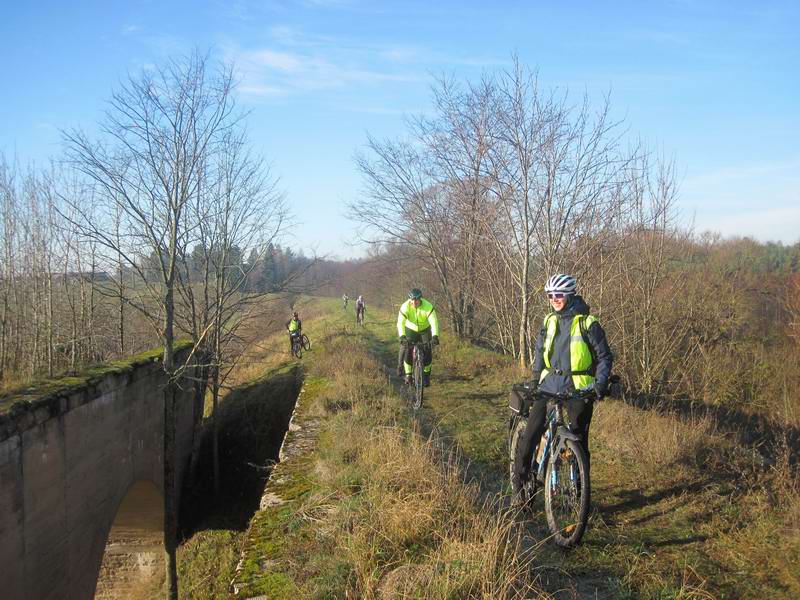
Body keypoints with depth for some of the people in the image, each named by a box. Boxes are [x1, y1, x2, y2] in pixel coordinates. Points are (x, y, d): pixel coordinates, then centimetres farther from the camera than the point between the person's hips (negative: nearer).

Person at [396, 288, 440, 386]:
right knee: (407, 350, -13)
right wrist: (402, 336, -51)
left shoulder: (428, 307, -30)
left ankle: (426, 376, 8)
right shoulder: (405, 306, -27)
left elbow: (434, 322, -38)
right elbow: (400, 322, -36)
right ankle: (408, 375, 2)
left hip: (425, 330, -1)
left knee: (427, 353, -11)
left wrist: (435, 336, -53)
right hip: (410, 330, 1)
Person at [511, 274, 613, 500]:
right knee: (530, 435, -7)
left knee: (579, 441, 2)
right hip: (550, 383, 4)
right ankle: (519, 479, 7)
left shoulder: (587, 323, -6)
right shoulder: (549, 321, 7)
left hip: (578, 388, -3)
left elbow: (604, 356, -3)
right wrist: (535, 379, 13)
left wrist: (601, 383, -15)